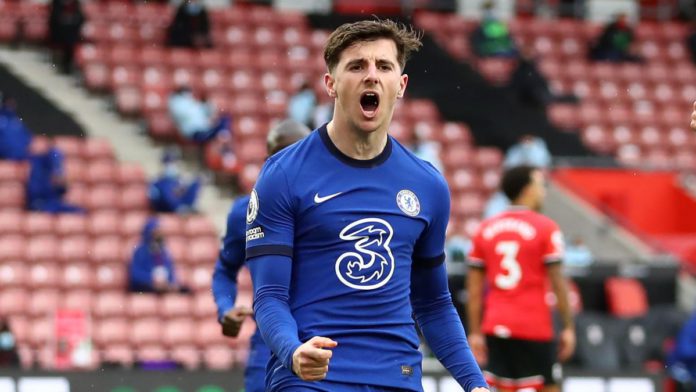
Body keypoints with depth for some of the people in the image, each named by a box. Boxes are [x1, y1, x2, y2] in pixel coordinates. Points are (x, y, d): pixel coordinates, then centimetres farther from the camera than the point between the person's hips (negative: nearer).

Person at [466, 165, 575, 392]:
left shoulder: (485, 229, 8)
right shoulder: (545, 228, -5)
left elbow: (474, 288, 7)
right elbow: (558, 282, -8)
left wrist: (475, 333, 9)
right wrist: (568, 327, -3)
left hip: (495, 328, 4)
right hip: (534, 328, -4)